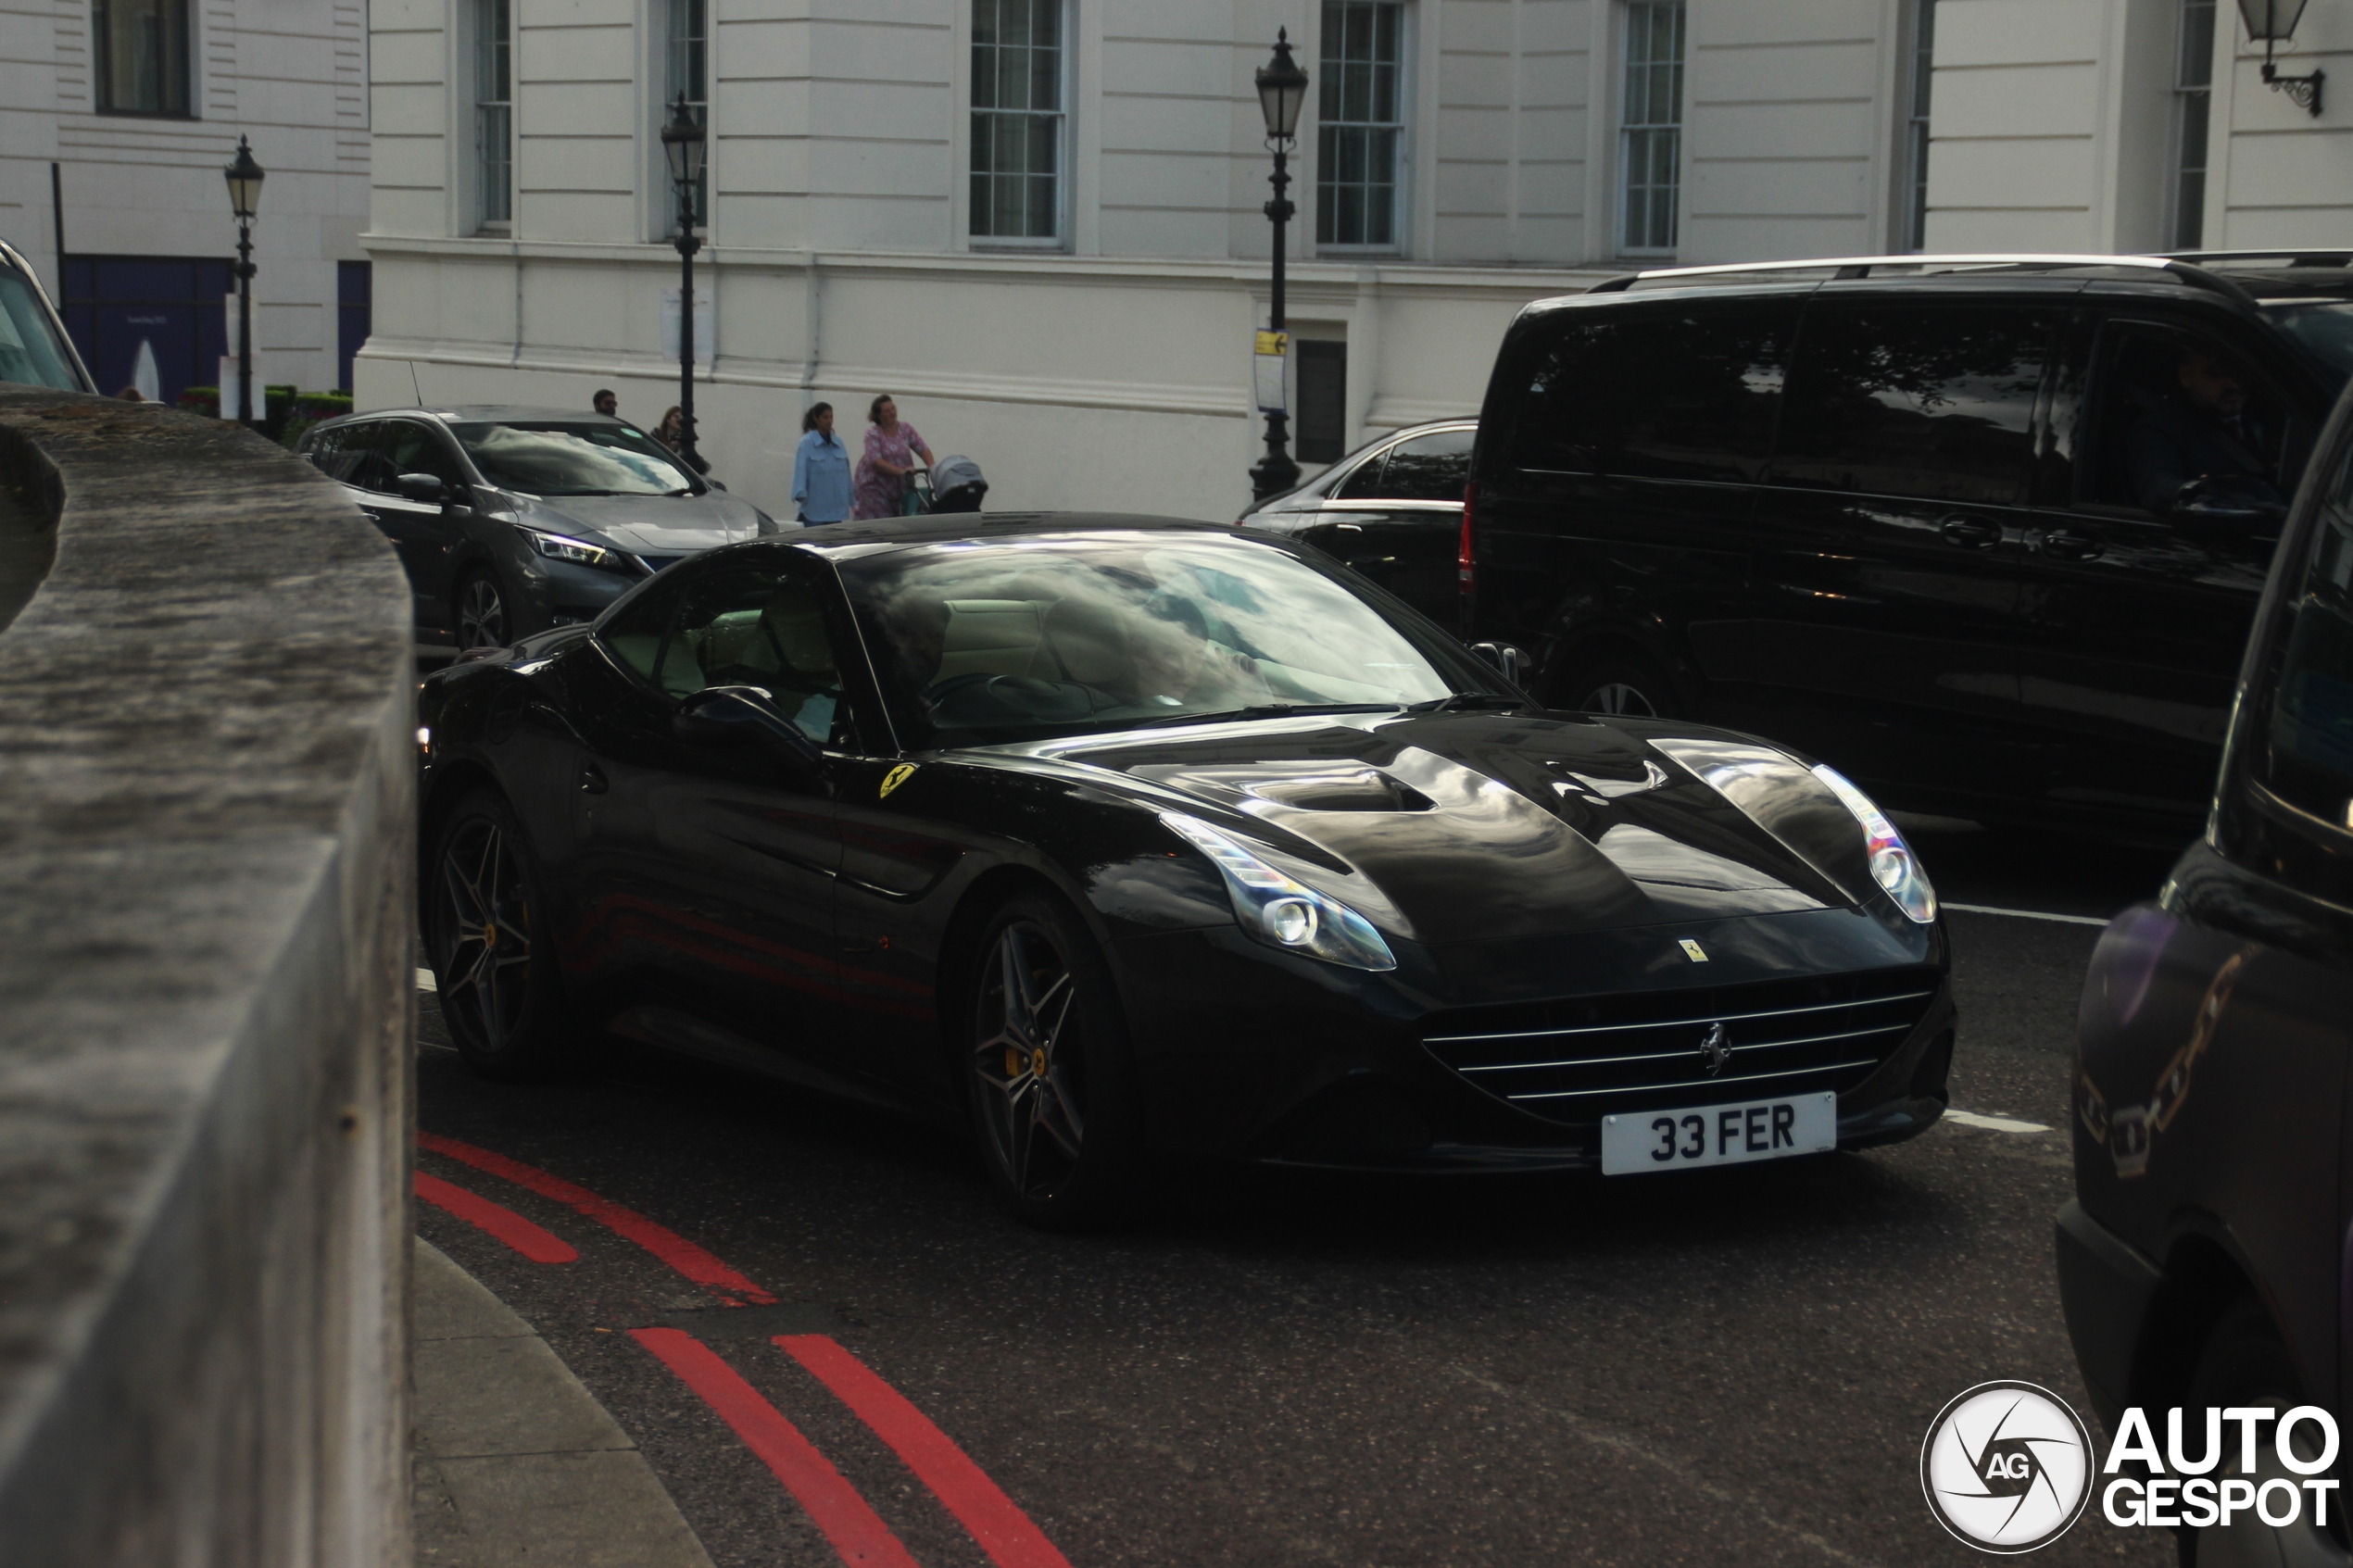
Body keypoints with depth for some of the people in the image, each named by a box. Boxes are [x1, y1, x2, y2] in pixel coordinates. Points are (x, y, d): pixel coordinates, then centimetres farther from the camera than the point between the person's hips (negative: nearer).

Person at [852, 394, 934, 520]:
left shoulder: (906, 430, 5)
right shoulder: (873, 434, -8)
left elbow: (923, 449, 0)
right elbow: (876, 461, -20)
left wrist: (931, 467, -21)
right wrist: (901, 471, -32)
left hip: (899, 485, 4)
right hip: (876, 485, -4)